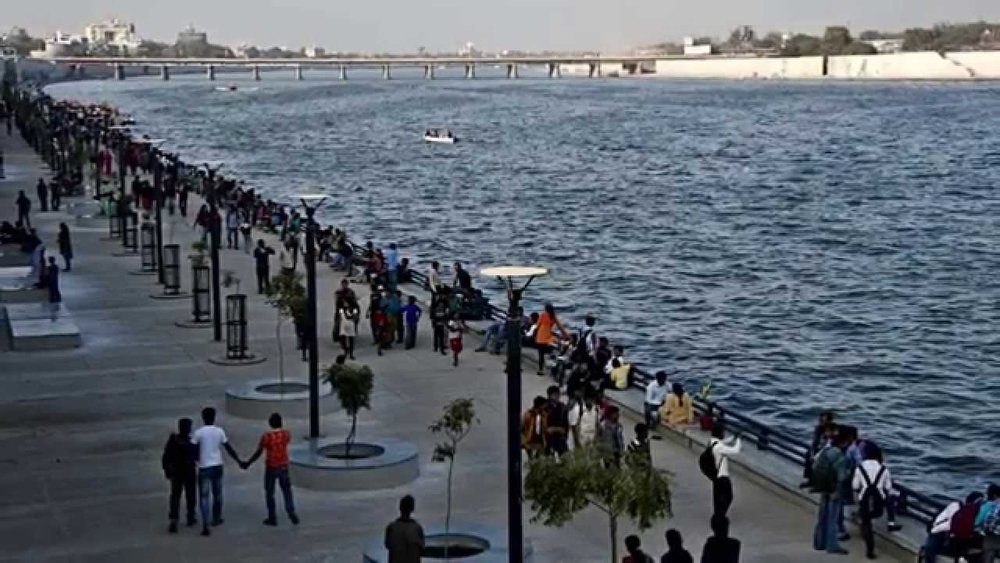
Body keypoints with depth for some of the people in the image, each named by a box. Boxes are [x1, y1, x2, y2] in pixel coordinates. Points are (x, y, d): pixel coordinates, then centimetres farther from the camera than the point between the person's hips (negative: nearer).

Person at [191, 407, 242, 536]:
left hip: (204, 468, -3)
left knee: (204, 497, -2)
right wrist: (239, 461, 12)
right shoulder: (219, 431, -2)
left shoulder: (199, 432, -10)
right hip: (217, 466, 3)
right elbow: (229, 449, 2)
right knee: (217, 494, 20)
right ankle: (216, 519, 35)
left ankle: (205, 526, -12)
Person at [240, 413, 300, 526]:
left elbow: (258, 453, -11)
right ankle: (291, 513, 2)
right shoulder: (286, 434, -4)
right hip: (284, 466, 3)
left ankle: (272, 518, 10)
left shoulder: (266, 436, -14)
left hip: (271, 467, -3)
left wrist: (248, 463, -1)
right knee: (287, 491, 13)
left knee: (269, 493, 8)